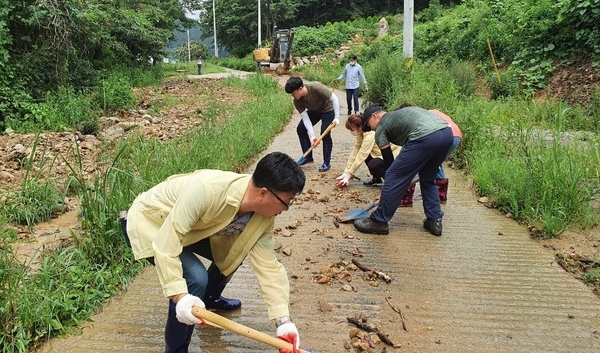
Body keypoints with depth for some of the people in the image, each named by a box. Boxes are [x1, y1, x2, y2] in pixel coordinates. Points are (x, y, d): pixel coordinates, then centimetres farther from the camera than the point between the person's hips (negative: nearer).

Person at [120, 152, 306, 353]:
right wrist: (180, 295, -44)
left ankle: (209, 299, 39)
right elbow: (166, 242, -38)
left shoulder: (263, 217, -17)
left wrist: (284, 321, -20)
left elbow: (268, 266, -14)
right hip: (148, 221, -7)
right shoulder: (206, 190, -40)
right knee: (196, 278, -24)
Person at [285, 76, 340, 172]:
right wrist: (312, 136, -28)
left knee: (325, 134, -16)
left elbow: (334, 98, -30)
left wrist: (337, 117, -31)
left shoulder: (316, 87, -37)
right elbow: (305, 119, -20)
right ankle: (308, 158, 7)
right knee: (301, 129, -4)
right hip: (314, 111, 6)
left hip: (328, 109, -6)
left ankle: (327, 163, -2)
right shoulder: (297, 101, -20)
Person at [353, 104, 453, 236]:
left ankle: (378, 222, 12)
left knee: (394, 177, 4)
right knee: (428, 179, 27)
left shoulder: (381, 127, 15)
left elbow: (389, 160, 17)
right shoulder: (400, 114, 36)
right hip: (447, 132, 8)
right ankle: (435, 221, 26)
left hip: (425, 137, -8)